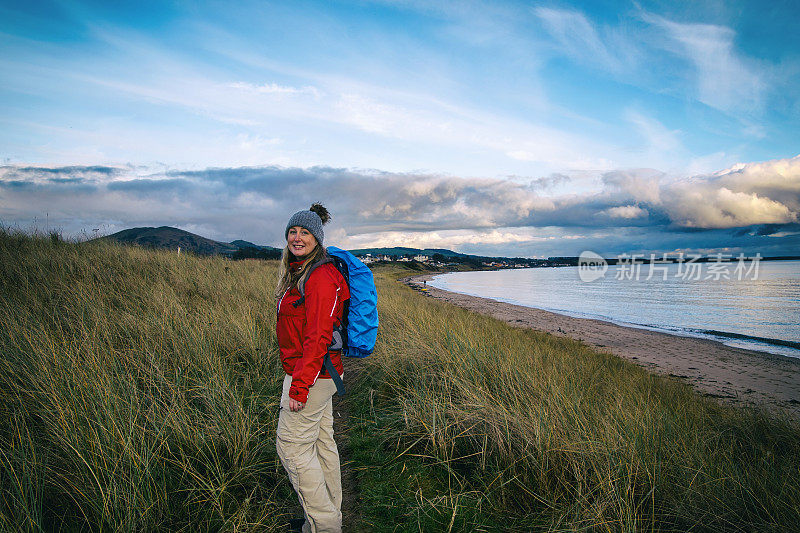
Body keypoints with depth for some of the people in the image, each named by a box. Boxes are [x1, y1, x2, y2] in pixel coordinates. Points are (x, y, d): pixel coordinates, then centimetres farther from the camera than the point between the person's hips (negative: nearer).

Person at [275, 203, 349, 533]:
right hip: (319, 374, 10)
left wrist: (299, 386, -23)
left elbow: (318, 338, -24)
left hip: (310, 375, -10)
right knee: (322, 441, 17)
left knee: (292, 446, 1)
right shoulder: (298, 273, 12)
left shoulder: (320, 277, -20)